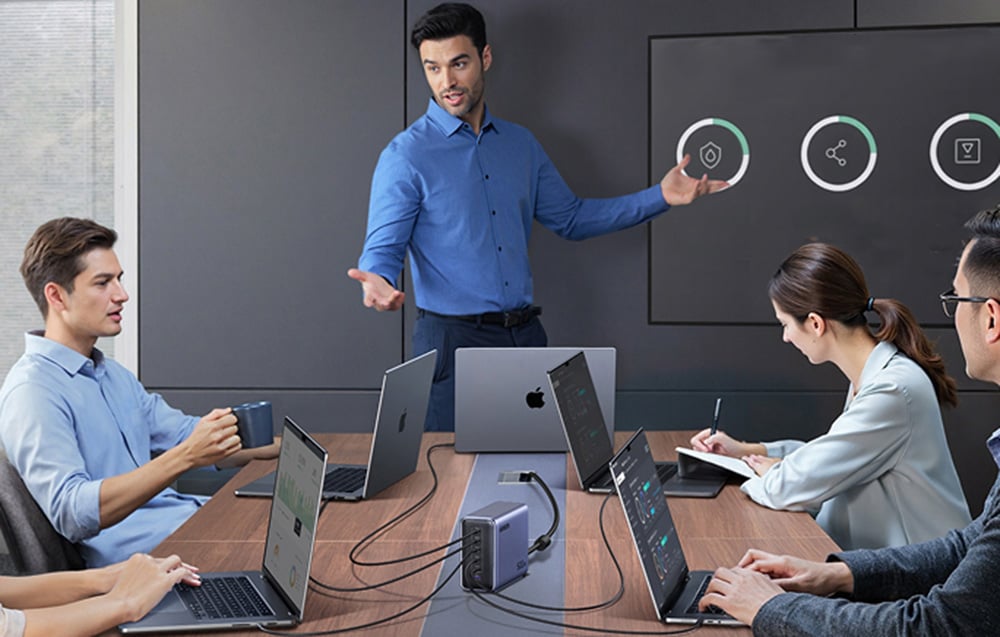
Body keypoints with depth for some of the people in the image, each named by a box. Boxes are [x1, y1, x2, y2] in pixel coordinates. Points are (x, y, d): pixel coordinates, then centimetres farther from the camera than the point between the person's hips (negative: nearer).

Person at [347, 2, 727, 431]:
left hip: (525, 333, 5)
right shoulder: (406, 155, -7)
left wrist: (660, 197, 10)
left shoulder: (520, 145, 11)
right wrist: (378, 283, -35)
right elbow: (382, 250, -11)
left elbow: (570, 218, 17)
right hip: (453, 341, -5)